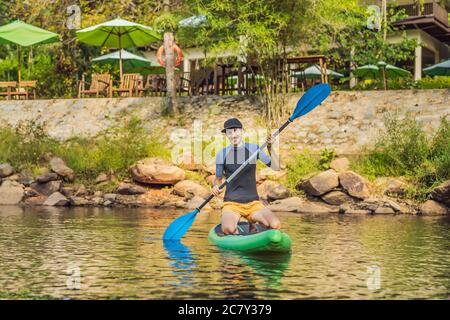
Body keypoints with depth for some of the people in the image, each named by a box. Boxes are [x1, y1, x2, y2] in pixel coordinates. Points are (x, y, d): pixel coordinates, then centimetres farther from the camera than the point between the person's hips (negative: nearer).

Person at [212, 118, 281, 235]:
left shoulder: (253, 149, 5)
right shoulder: (222, 154, 3)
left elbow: (276, 167, 4)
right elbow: (218, 178, 14)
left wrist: (270, 148, -10)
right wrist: (215, 187, -8)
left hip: (253, 203, 2)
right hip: (231, 203, -2)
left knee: (276, 225, -23)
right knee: (228, 229, -36)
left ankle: (253, 221, 9)